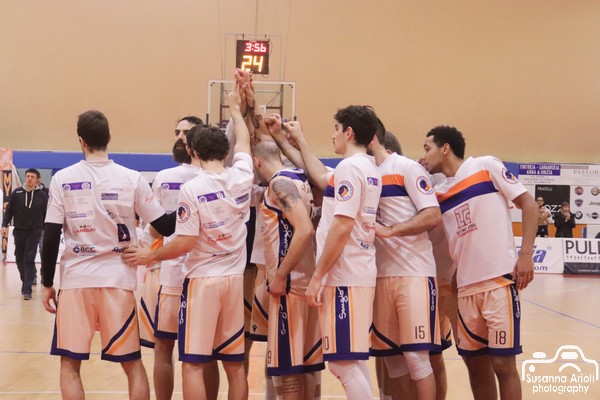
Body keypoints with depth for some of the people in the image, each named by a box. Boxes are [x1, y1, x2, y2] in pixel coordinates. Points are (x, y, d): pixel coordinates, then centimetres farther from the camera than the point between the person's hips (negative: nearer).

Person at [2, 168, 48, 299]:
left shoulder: (42, 195, -3)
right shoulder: (16, 193, 0)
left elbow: (46, 214, 3)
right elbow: (9, 210, 3)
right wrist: (4, 225, -8)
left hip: (34, 232, -3)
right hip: (19, 231, 3)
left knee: (29, 260, -11)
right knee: (20, 259, 11)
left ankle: (27, 289, -10)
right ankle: (29, 279, 33)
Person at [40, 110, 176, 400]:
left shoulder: (63, 179, -2)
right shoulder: (132, 178, -2)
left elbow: (51, 237, -4)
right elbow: (165, 227, -1)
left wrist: (47, 284, 5)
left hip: (76, 279, 0)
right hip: (118, 278, 1)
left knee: (70, 363, 9)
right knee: (132, 363, 11)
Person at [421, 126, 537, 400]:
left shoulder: (487, 166, 0)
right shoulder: (438, 194, 15)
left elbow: (528, 204, -2)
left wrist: (526, 254, -10)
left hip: (500, 280, -6)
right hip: (466, 287, 6)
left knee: (503, 363, -4)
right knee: (475, 363, 10)